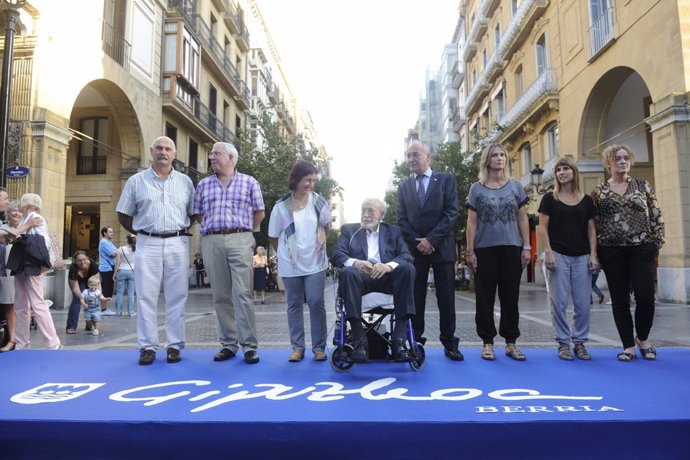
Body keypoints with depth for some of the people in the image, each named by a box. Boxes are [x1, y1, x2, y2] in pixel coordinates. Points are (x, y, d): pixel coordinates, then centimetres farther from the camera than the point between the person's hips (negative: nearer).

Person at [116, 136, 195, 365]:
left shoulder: (185, 181, 9)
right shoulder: (136, 181, 7)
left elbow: (193, 213, 14)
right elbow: (123, 215, 11)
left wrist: (179, 230, 4)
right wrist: (140, 232, 3)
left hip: (177, 244, 1)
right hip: (147, 244, 0)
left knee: (177, 297, 2)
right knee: (146, 297, 2)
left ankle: (175, 345, 11)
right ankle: (147, 347, 10)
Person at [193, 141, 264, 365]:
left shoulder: (249, 182, 8)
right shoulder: (203, 185, 15)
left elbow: (259, 213, 11)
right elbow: (198, 214, 19)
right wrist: (213, 228, 11)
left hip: (240, 241, -3)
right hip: (211, 242, 3)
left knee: (242, 294, -8)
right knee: (221, 296, 5)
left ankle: (249, 346, -3)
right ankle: (228, 344, 14)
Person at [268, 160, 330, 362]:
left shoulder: (319, 201, -2)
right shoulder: (281, 206, -5)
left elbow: (327, 227, 14)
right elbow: (274, 237, 4)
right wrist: (286, 254, 8)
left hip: (315, 262, 0)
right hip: (291, 265, 0)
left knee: (316, 303, -2)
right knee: (294, 305, 8)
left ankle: (319, 347, 8)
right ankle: (297, 347, 17)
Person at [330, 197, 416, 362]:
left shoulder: (393, 231, 19)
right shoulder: (349, 230, 18)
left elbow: (407, 256, 2)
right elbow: (336, 255, 2)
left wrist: (389, 265, -20)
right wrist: (355, 262, -21)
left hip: (387, 278, 1)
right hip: (361, 277, -1)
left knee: (407, 268, -29)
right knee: (348, 272, -34)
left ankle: (398, 340, -31)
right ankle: (360, 341, -34)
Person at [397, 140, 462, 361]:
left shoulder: (446, 180, 4)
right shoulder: (404, 187, 13)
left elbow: (451, 213, -6)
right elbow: (402, 219, 6)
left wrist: (431, 239, -14)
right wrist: (417, 242, -8)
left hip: (442, 247, -2)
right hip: (415, 249, 2)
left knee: (446, 297, 2)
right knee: (415, 297, 3)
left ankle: (449, 343, 11)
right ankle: (415, 341, 11)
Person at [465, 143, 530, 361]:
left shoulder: (515, 186, 8)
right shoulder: (477, 189, 4)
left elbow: (523, 219, 8)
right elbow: (471, 222, 2)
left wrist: (527, 247, 1)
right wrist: (469, 251, -4)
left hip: (512, 248, 1)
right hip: (484, 249, -1)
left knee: (510, 297, 6)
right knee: (485, 298, 2)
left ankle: (511, 343, 15)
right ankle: (487, 342, 12)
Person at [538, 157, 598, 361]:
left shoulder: (586, 200, 10)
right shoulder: (550, 198, 4)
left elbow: (591, 229, 11)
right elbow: (543, 227, -1)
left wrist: (593, 254, 2)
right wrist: (548, 252, -10)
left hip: (582, 257, 3)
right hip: (558, 255, -2)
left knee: (583, 303, 3)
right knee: (559, 302, -1)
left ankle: (579, 342, 17)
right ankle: (563, 343, 10)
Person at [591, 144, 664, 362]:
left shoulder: (642, 185, 8)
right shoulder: (599, 191, 6)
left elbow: (656, 215, 7)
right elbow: (593, 223, 5)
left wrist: (658, 242, 0)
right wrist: (595, 251, 0)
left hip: (642, 249, 0)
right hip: (612, 252, 0)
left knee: (645, 296, -3)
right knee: (619, 299, 3)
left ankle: (643, 339, 22)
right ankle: (628, 346, 15)